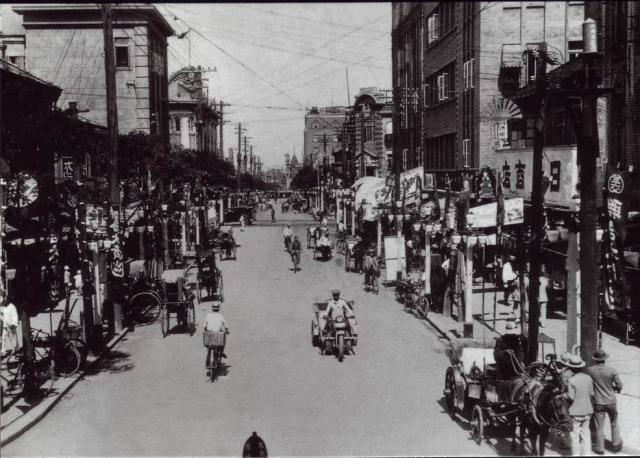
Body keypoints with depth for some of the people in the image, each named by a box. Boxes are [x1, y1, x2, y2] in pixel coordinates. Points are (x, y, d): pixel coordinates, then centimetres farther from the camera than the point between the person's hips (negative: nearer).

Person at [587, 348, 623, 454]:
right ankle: (616, 444, 31)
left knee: (599, 426, 11)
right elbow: (619, 385, -8)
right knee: (614, 423, 23)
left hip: (598, 402, -1)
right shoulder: (612, 370, -15)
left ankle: (600, 448, 19)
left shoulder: (590, 370, -14)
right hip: (611, 401, 1)